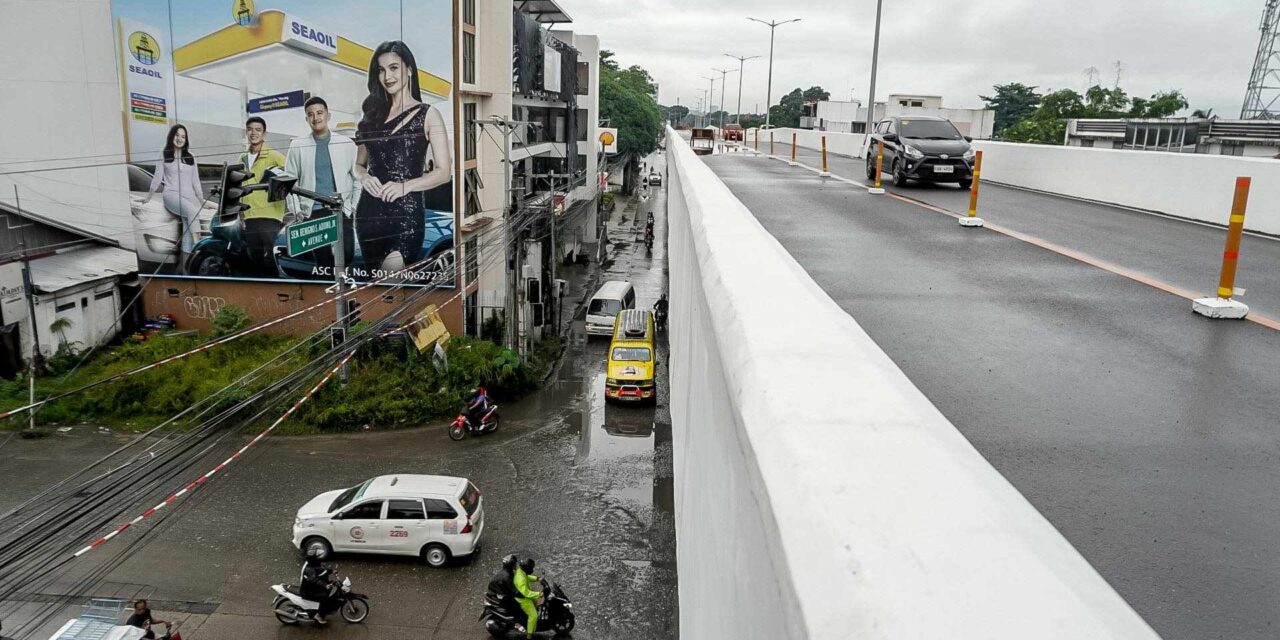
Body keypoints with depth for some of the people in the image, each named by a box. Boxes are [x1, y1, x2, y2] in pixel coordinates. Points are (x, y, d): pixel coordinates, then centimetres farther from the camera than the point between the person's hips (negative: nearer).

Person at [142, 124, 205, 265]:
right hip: (172, 195, -3)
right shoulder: (164, 156, 14)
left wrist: (201, 199, 15)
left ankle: (185, 262, -30)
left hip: (189, 196, 3)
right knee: (193, 210, -35)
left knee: (187, 222, -22)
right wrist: (148, 197, 14)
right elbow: (157, 178, 15)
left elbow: (196, 181, 22)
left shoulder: (190, 158, 21)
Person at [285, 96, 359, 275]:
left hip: (341, 210, 0)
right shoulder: (297, 146, 6)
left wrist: (356, 207, 0)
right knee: (322, 258, 2)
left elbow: (357, 177, 7)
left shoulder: (346, 143, 5)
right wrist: (295, 210, 0)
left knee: (347, 254, -8)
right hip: (312, 211, 0)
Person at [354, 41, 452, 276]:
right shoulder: (373, 114, 14)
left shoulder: (428, 115, 2)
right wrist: (364, 177, -3)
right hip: (369, 212, 5)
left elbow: (443, 172, -3)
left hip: (406, 212, -5)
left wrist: (405, 186, -18)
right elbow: (359, 163, 20)